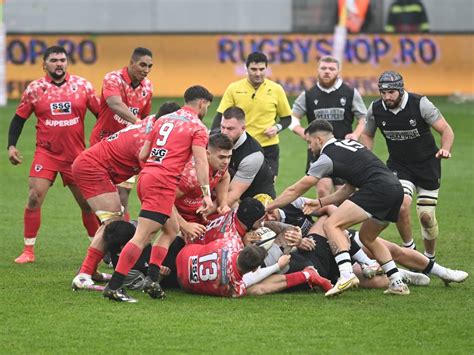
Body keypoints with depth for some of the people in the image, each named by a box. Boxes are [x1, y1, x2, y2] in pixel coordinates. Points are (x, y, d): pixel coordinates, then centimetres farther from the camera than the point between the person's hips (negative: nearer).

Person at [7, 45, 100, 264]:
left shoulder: (83, 86, -1)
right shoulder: (35, 89, -1)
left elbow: (101, 114, 5)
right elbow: (19, 118, 6)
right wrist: (11, 145, -4)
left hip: (76, 154, 1)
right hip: (46, 153, -1)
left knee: (88, 203, 6)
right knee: (34, 199, -12)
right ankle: (28, 251, -2)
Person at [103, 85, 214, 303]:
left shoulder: (163, 120, 21)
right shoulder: (198, 128, 1)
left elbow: (142, 155, 19)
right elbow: (201, 162, -11)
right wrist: (206, 194, -13)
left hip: (146, 177, 8)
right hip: (163, 183, -8)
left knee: (171, 230, 20)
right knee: (142, 236, -11)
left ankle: (152, 278, 9)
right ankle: (113, 287, -17)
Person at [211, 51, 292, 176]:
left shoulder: (276, 89, 0)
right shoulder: (233, 89, -2)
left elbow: (287, 118, 10)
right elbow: (220, 117, -1)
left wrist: (277, 127, -11)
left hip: (268, 148, 0)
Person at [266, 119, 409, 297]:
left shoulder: (327, 157, 2)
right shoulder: (349, 144, 26)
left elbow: (295, 190, 9)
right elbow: (349, 189, 28)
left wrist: (268, 208, 18)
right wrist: (321, 203, 28)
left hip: (377, 188, -9)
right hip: (396, 188, 9)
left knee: (332, 225, -9)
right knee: (367, 237, 26)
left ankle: (346, 274, -26)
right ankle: (398, 284, 20)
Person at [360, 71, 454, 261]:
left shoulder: (420, 104, -18)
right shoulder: (375, 109, -8)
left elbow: (446, 129, -15)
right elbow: (367, 135, 11)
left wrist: (445, 149, -34)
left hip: (427, 165, -1)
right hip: (399, 165, 1)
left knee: (426, 216, -1)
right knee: (401, 206, -25)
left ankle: (429, 258, 23)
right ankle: (409, 250, -6)